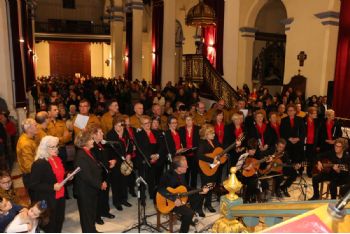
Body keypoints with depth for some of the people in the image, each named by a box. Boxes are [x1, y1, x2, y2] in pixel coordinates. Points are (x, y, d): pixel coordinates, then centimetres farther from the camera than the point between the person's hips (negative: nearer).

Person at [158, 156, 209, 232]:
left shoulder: (181, 174, -2)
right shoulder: (168, 176, -28)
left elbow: (186, 188, 8)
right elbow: (161, 189, -42)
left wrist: (200, 191, 1)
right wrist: (174, 199, -40)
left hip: (180, 196, 9)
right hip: (169, 201, -9)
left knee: (199, 196, 12)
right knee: (189, 213, -24)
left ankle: (185, 218, 22)